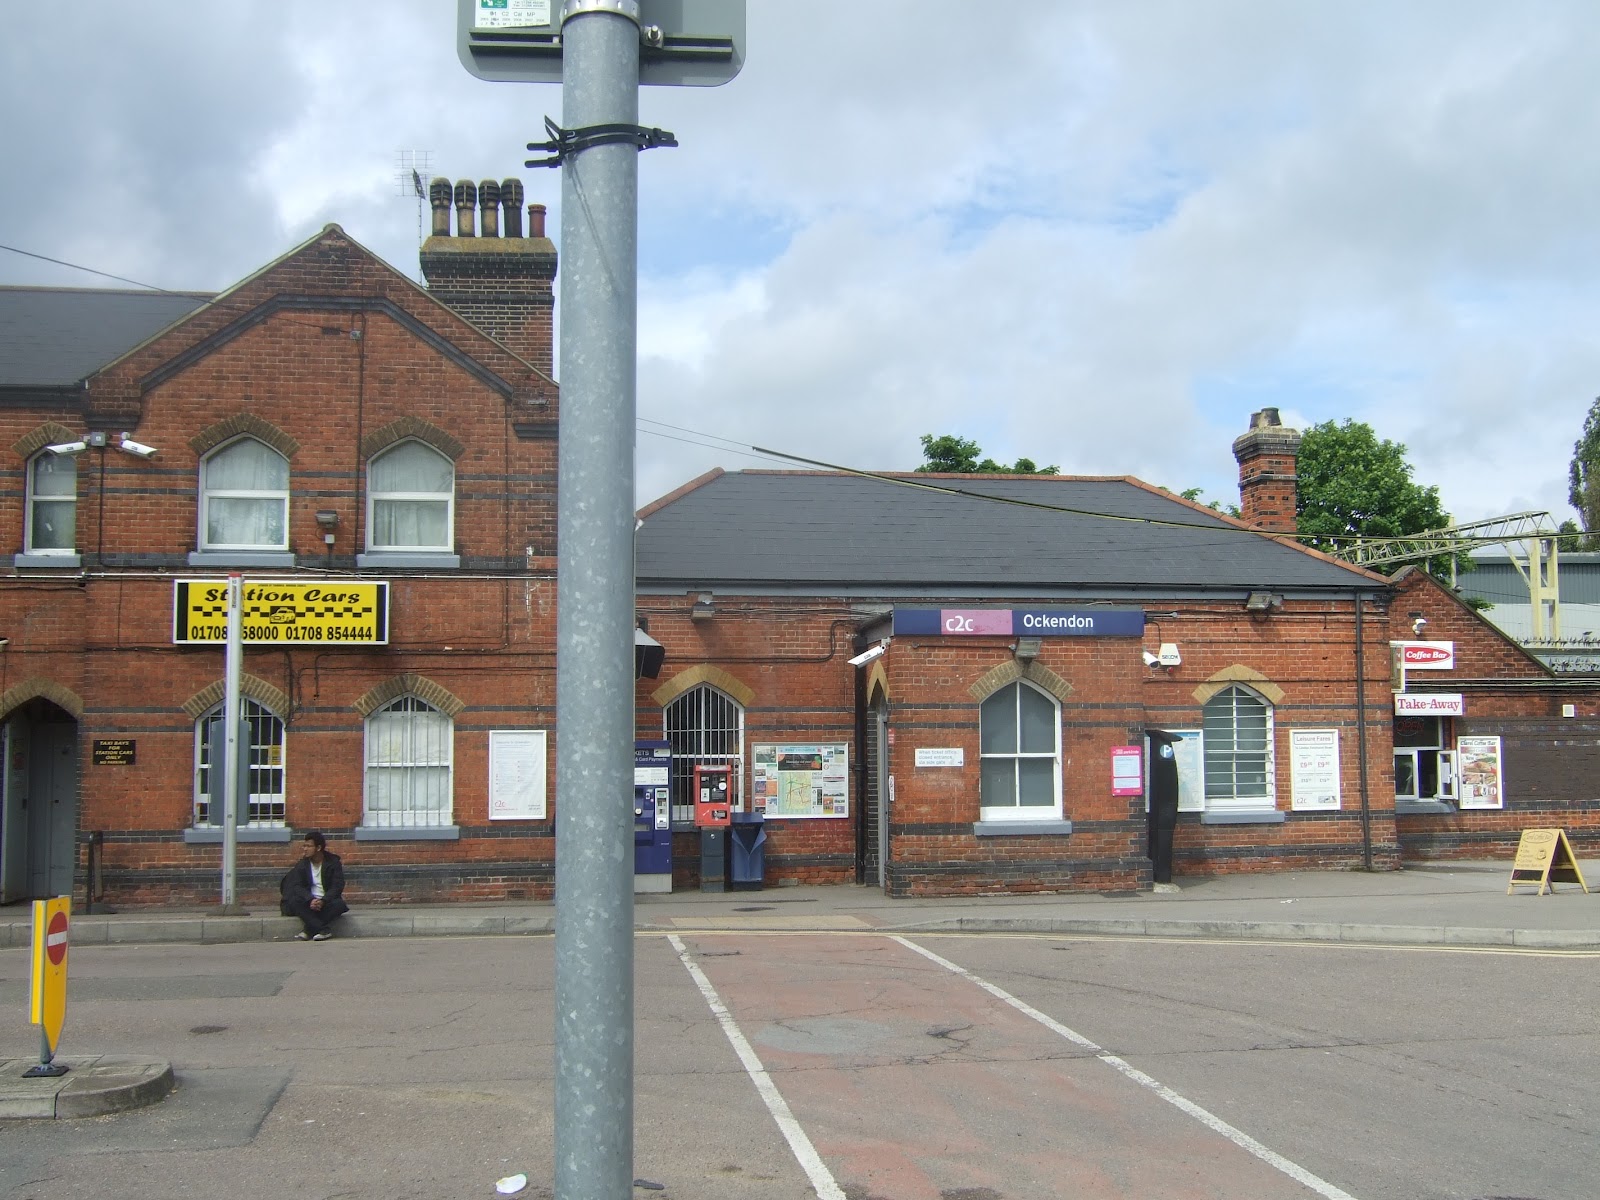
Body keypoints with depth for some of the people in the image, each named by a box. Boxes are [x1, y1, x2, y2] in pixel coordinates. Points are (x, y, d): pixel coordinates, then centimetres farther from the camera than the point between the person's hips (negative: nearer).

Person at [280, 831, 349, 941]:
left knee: (339, 904, -34)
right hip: (309, 901, 2)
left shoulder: (333, 862, -3)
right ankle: (323, 930, -33)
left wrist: (323, 901, -27)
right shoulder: (302, 864, 4)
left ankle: (309, 931, -27)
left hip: (328, 901, -2)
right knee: (294, 902, -30)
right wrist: (311, 900, -28)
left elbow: (337, 886, -10)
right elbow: (297, 886, -8)